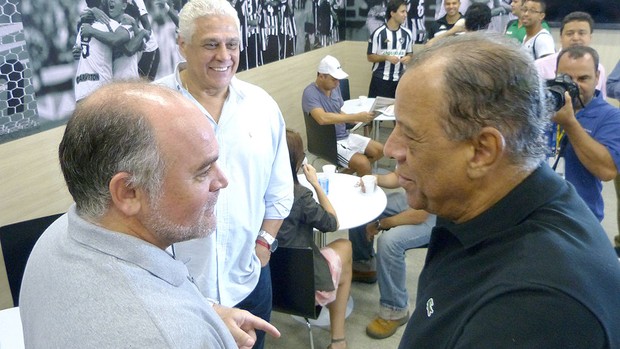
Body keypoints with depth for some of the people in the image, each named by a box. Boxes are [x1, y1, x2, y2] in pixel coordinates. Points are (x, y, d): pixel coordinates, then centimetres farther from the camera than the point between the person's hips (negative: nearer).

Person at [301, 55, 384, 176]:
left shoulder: (334, 88, 5)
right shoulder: (310, 93, -20)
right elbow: (322, 118, -36)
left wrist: (357, 119, -6)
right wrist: (356, 116, -32)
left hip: (345, 136, 9)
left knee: (379, 150, 6)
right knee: (363, 164, -25)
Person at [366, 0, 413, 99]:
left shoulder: (407, 34, 6)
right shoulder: (378, 33, -7)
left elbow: (410, 53, 16)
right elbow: (370, 57, -5)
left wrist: (408, 58, -7)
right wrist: (387, 57, -19)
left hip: (399, 80, 4)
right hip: (380, 79, -4)